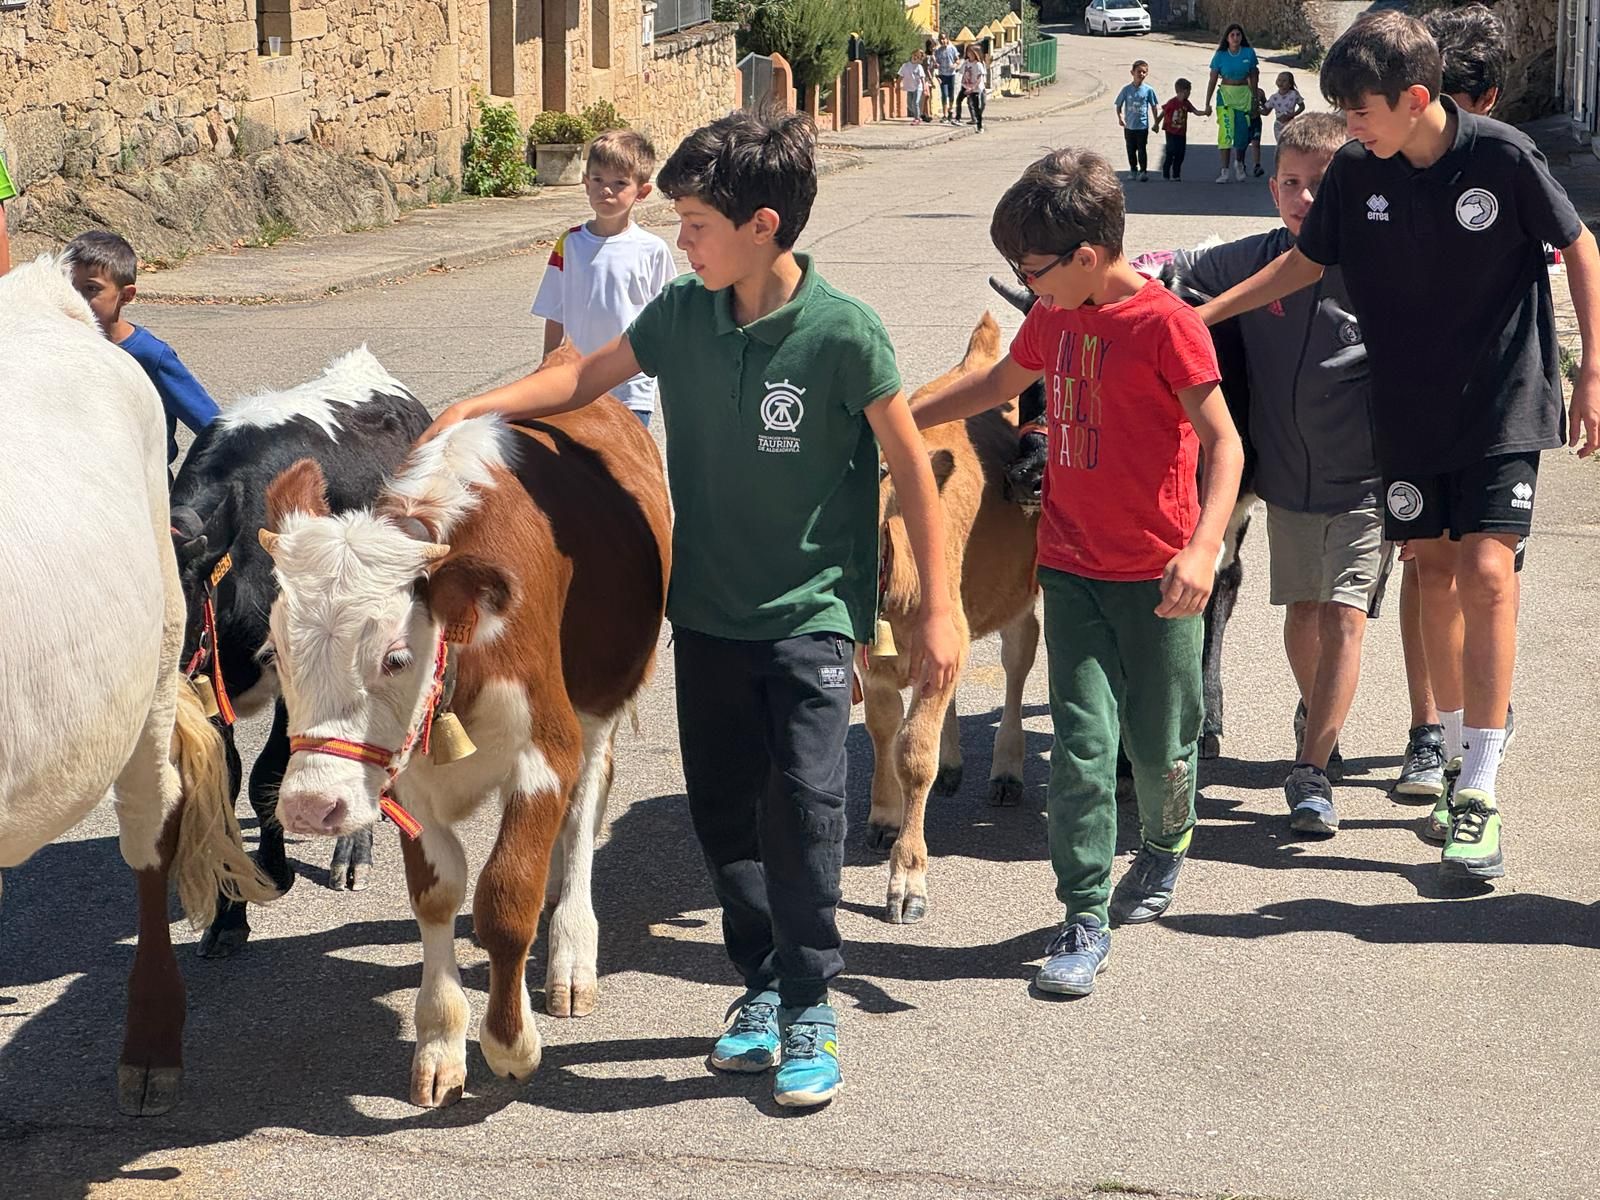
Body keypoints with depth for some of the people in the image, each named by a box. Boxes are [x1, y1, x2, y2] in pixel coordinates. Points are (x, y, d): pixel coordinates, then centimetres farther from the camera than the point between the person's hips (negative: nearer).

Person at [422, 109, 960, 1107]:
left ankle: (809, 1006, 4)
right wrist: (473, 410, 1)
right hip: (708, 610, 5)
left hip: (812, 612, -5)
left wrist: (938, 610, -8)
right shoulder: (681, 313, -1)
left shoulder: (844, 332, -16)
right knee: (723, 805, 10)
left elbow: (912, 467, -9)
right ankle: (762, 985, 26)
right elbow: (589, 376, 14)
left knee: (804, 801, -12)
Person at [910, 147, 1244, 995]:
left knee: (1160, 743, 9)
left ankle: (1165, 845, 40)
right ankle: (1085, 919, 1)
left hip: (1154, 576, -5)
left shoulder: (1164, 323, -14)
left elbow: (1223, 444, -16)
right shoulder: (1053, 318, 7)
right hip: (1071, 565, 5)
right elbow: (998, 384, 28)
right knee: (1081, 744, -2)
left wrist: (1202, 550, -28)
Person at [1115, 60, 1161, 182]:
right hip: (1129, 125, 2)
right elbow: (1118, 105, 3)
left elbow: (1154, 106, 3)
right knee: (1131, 149, 12)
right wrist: (1120, 118, -8)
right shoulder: (1127, 89, -5)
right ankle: (1133, 170, 26)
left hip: (1142, 126, -2)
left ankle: (1143, 171, 9)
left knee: (1142, 149, 0)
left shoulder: (1148, 90, -6)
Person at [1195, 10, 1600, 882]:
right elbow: (1305, 262, 8)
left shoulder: (1503, 157, -15)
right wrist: (1202, 313, 0)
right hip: (1409, 408, 4)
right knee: (1432, 571, 9)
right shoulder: (1356, 171, -5)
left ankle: (1479, 796, -11)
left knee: (1486, 571, -14)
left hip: (1503, 401, -4)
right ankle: (1460, 756, 26)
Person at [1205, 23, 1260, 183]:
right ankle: (1224, 171, -13)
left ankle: (1239, 162, 33)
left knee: (1243, 131, 4)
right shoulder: (1220, 56, -3)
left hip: (1244, 95, 2)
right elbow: (1213, 80, 0)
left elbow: (1253, 77, 9)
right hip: (1226, 94, -2)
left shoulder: (1249, 53, 0)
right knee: (1226, 131, -13)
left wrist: (1254, 98, 12)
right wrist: (1207, 104, 0)